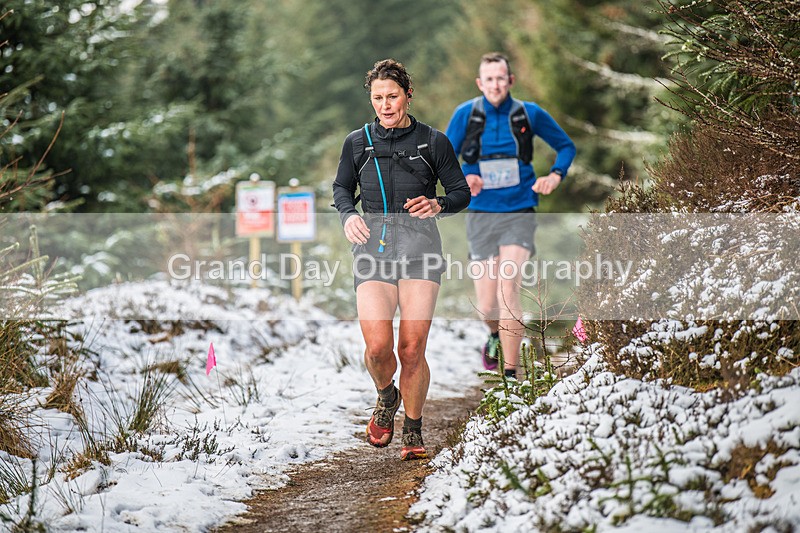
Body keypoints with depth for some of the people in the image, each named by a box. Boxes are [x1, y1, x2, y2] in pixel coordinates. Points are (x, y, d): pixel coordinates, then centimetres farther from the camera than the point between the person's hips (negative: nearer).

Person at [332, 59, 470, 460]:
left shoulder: (433, 142, 7)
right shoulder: (357, 142, 12)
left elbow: (461, 192, 13)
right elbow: (342, 187, 24)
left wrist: (438, 205, -10)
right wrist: (348, 214, 2)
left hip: (419, 244, -1)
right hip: (372, 245, 1)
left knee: (412, 348, -9)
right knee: (377, 347, -14)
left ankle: (413, 430, 12)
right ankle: (386, 397, 21)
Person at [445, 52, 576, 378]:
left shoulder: (530, 114, 1)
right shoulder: (465, 115, 0)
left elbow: (566, 146, 14)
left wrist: (555, 175, -4)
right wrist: (463, 178, -14)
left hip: (519, 212, -1)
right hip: (481, 214, 1)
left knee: (507, 289, -19)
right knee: (486, 305, 4)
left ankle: (511, 372, -14)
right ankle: (496, 335, 41)